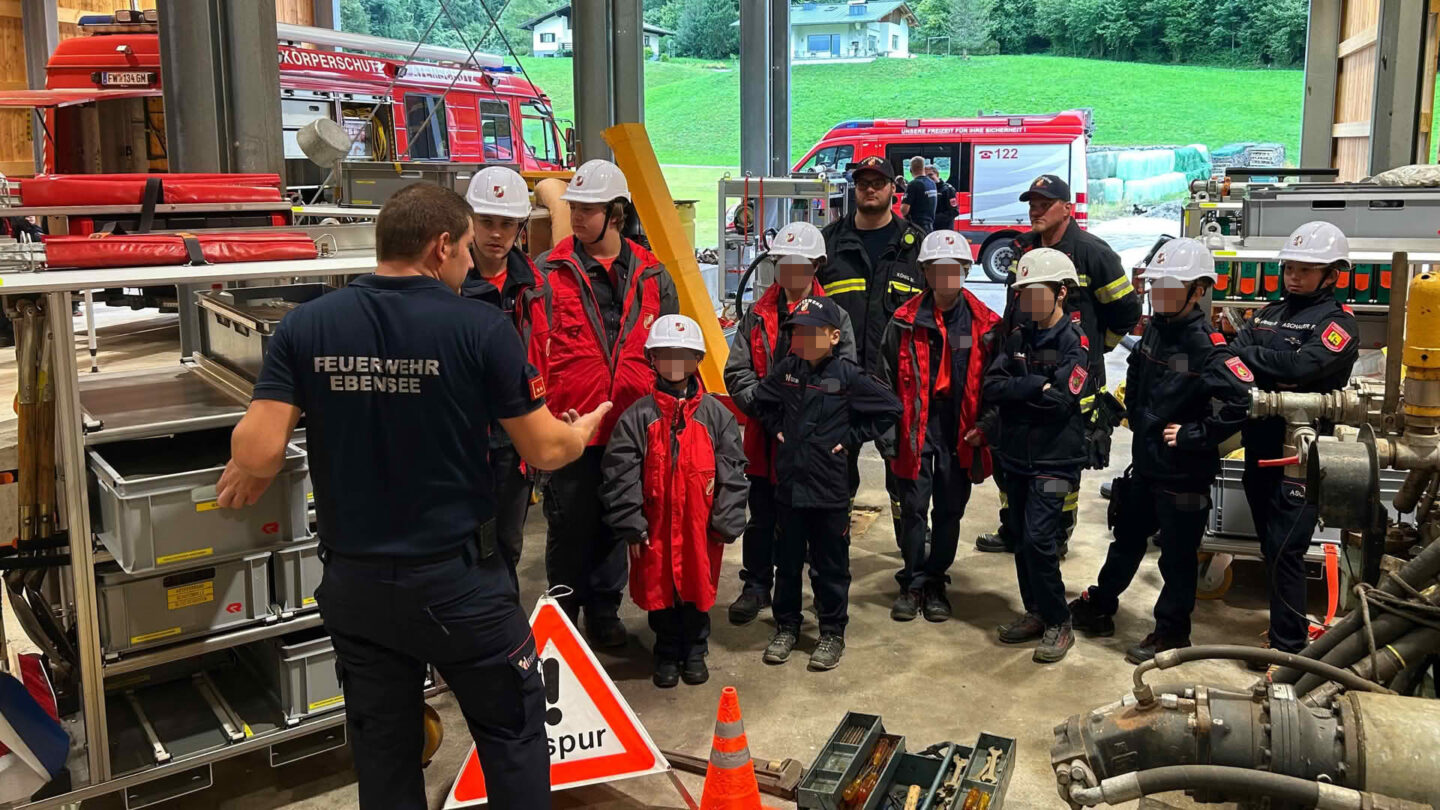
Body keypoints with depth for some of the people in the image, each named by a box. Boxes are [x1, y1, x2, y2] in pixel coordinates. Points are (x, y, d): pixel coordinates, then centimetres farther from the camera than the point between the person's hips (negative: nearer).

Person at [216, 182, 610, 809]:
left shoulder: (304, 326, -6)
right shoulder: (480, 328, -15)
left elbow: (259, 453, -12)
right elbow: (545, 451, -9)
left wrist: (242, 476, 11)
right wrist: (583, 431, 13)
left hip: (353, 584, 4)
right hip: (456, 580, -4)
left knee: (382, 752, 19)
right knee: (512, 730, 16)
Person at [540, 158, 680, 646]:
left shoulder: (651, 276, 4)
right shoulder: (551, 272, -4)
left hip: (629, 425, 3)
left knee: (614, 525, 15)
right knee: (568, 527, 9)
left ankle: (604, 612, 31)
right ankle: (562, 614, 26)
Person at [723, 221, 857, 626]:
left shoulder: (835, 316, 1)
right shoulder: (758, 315, 6)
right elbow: (737, 372, 0)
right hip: (764, 438, 2)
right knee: (762, 517, 12)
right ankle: (757, 585, 27)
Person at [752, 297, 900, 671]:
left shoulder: (847, 375, -11)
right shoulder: (786, 370, 2)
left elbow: (889, 407, -7)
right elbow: (762, 400, 21)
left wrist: (850, 437, -9)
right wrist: (777, 429, 9)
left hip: (830, 487, -4)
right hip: (789, 483, 4)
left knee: (830, 564, 7)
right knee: (787, 560, 14)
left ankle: (832, 632, 21)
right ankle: (786, 626, 29)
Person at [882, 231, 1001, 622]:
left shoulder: (984, 324, 0)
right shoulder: (905, 321, -3)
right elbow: (888, 380, 1)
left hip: (960, 433, 1)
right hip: (915, 429, -1)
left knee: (950, 509, 9)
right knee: (912, 507, 3)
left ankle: (935, 583, 24)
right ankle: (913, 583, 18)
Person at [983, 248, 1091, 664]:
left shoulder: (1075, 341, -8)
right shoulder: (1017, 338, 9)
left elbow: (1062, 398, -20)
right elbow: (992, 388, -3)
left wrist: (1015, 391, -11)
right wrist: (1037, 387, -15)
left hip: (1054, 458, -6)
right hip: (1016, 455, 6)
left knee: (1038, 538, -11)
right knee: (1022, 539, 12)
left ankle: (1058, 624, 4)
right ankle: (1036, 613, 27)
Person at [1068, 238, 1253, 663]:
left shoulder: (1208, 346, -21)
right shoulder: (1155, 329, 3)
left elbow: (1236, 402, -29)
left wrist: (1191, 436, -22)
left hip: (1183, 473, -8)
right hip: (1145, 461, 8)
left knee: (1178, 556, 8)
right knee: (1127, 538, 23)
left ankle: (1171, 632, 25)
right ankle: (1099, 607, 39)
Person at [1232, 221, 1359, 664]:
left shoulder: (1338, 322, -5)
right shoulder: (1269, 314, 13)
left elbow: (1302, 366, -24)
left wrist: (1243, 352, -15)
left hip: (1299, 452, -7)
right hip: (1259, 446, 7)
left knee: (1284, 551, -6)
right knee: (1270, 545, 16)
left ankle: (1289, 645, 4)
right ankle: (1290, 620, 32)